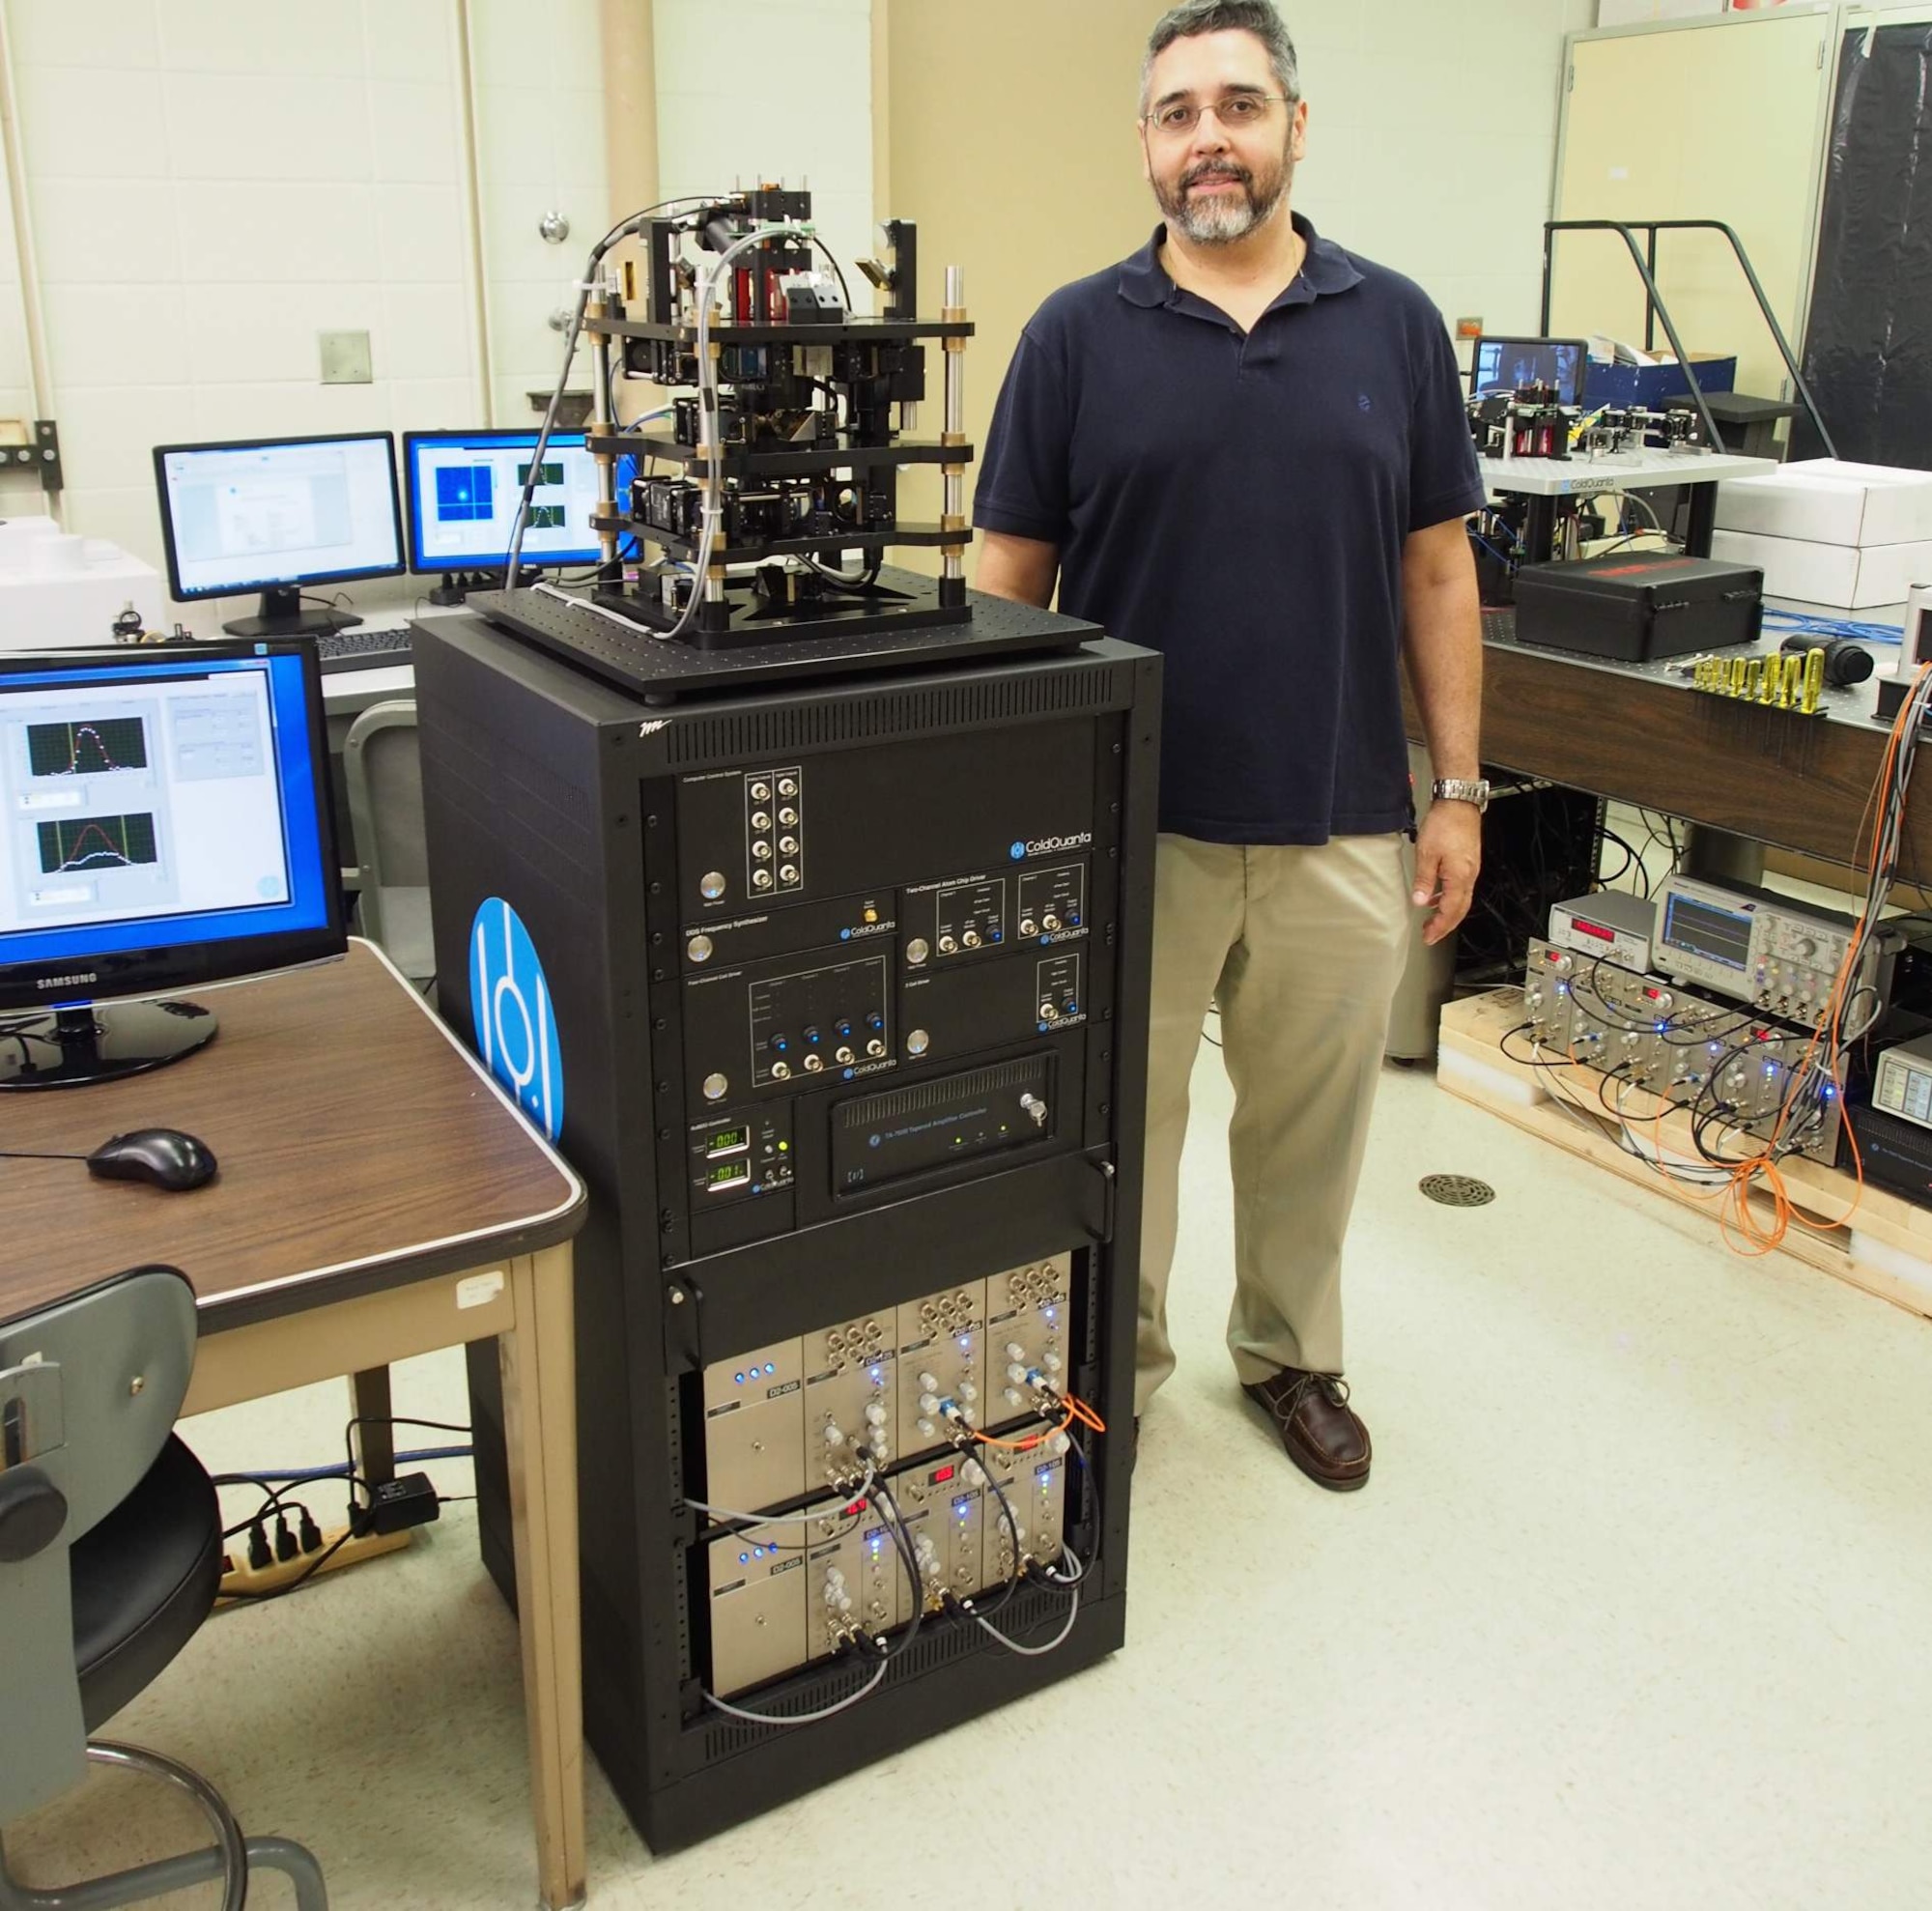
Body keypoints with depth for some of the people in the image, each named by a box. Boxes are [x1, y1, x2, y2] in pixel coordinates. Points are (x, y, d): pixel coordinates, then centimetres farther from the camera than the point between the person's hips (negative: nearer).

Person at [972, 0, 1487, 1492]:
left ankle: (1292, 1352, 38)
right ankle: (1114, 1366, 32)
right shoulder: (1077, 335, 0)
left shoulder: (1395, 326, 5)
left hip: (1340, 832, 2)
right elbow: (1007, 583, 1)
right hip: (1128, 826, -1)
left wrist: (1458, 792, 4)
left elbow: (1437, 573, 7)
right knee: (1118, 1119, 10)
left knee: (1312, 1121, 15)